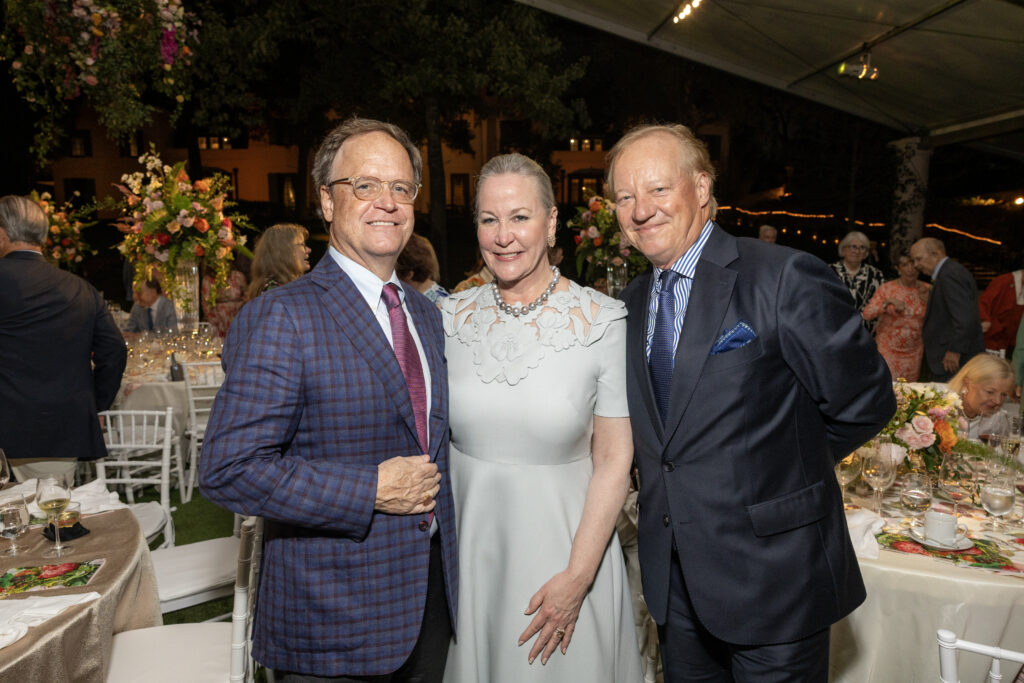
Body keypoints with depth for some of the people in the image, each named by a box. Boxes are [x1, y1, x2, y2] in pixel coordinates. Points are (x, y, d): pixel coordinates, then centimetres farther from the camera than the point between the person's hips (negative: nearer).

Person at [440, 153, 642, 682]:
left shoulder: (604, 321, -13)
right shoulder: (451, 317, -3)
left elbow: (614, 460, -10)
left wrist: (577, 578, -12)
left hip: (565, 549, -2)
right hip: (467, 553, 3)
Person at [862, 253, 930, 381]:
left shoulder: (926, 289, 2)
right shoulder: (887, 288, -5)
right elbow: (866, 314, -14)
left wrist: (927, 301, -11)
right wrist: (888, 302, -26)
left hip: (913, 351, 3)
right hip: (888, 350, -2)